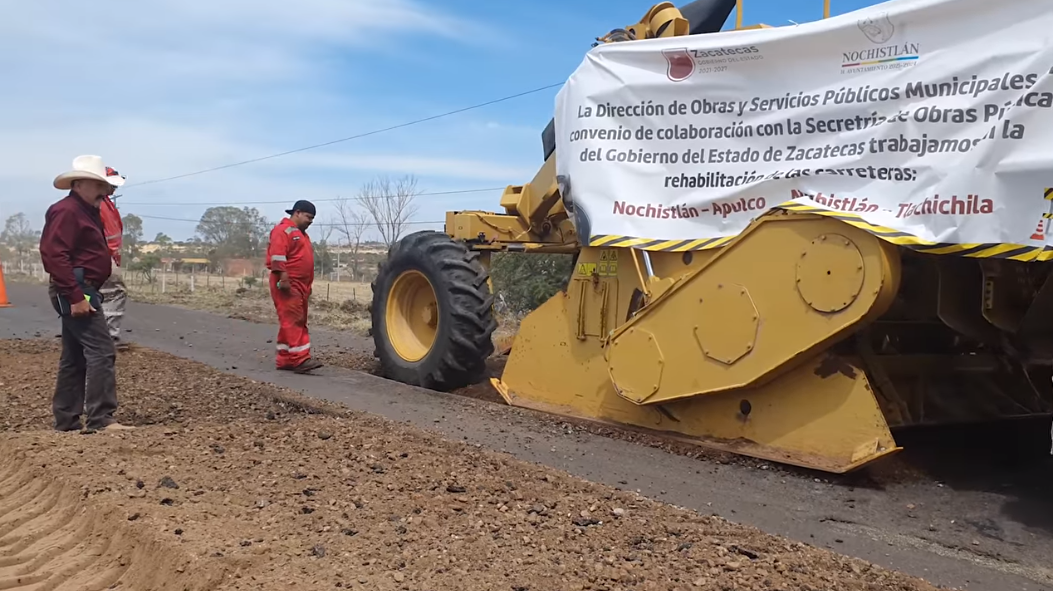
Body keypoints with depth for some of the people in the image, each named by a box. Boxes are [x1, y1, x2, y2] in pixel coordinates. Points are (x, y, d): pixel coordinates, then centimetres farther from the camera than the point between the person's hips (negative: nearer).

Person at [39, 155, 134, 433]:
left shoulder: (87, 212, 20)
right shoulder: (66, 211, -13)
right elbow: (54, 255, -22)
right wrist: (75, 296, -25)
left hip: (81, 292, 11)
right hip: (75, 293, -11)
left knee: (75, 357, 13)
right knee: (101, 350, -14)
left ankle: (66, 420, 19)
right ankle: (100, 419, -13)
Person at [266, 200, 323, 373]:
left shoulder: (301, 233, 24)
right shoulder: (283, 230, -9)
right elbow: (277, 256, -20)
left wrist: (307, 285, 27)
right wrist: (283, 278, -26)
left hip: (300, 285, 10)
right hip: (287, 284, -10)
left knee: (297, 322, 9)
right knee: (292, 321, -13)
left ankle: (284, 359, 14)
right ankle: (301, 359, -18)